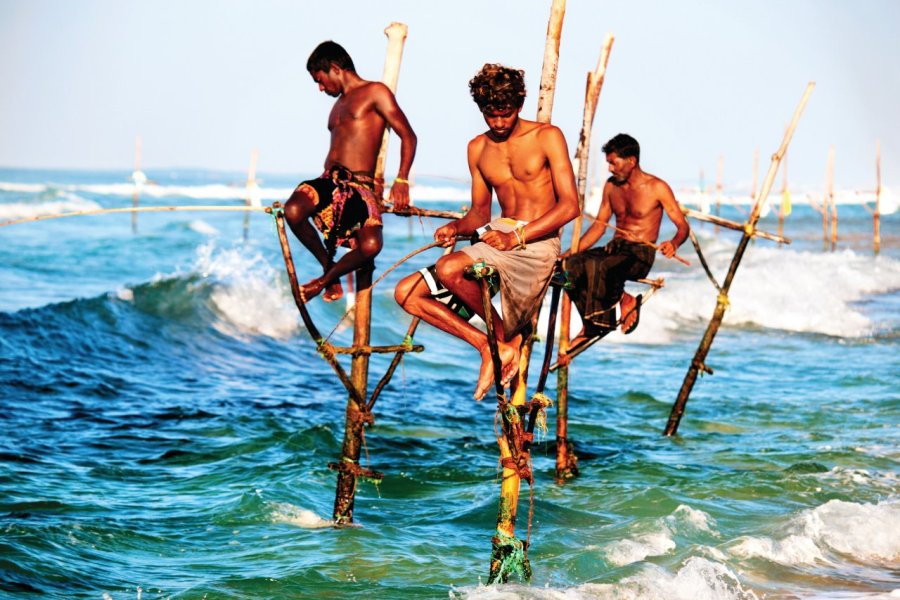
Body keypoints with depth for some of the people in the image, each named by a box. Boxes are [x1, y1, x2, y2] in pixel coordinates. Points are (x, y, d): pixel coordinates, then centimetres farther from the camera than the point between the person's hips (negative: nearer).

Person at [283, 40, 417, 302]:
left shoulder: (374, 92, 5)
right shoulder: (339, 105, 28)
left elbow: (408, 136, -4)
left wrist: (401, 180, -15)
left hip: (361, 187, -6)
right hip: (330, 181, 6)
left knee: (371, 245, -32)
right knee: (293, 210, -30)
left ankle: (326, 279, -5)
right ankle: (327, 265, -6)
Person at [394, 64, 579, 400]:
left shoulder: (547, 137, -3)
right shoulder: (478, 148, 14)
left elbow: (570, 205, -11)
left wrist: (516, 237, -22)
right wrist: (455, 228, -5)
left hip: (537, 242, -7)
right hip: (498, 239, 7)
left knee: (448, 269, -32)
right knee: (407, 293, -7)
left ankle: (505, 337, -9)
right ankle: (488, 346, -9)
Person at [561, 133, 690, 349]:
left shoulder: (656, 188, -5)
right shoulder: (611, 186, 12)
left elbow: (683, 226, -6)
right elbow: (599, 225, 18)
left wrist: (674, 243, -30)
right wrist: (571, 252, 7)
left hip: (640, 254, -6)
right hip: (614, 249, 6)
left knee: (598, 266, -38)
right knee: (570, 265, -24)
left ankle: (594, 326, -18)